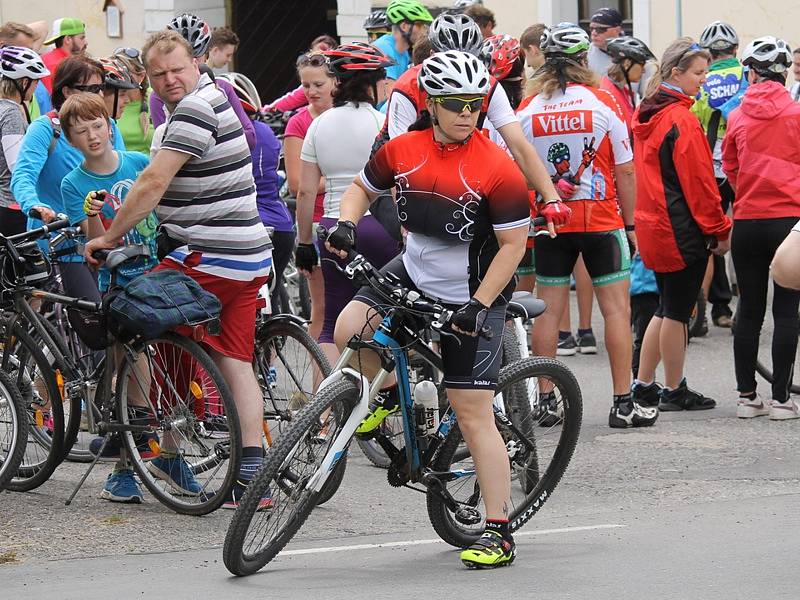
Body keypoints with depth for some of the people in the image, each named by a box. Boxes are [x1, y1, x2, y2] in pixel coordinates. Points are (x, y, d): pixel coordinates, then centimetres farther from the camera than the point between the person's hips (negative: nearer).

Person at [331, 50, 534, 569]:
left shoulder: (497, 169, -19)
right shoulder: (403, 150, -6)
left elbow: (513, 245, -14)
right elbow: (364, 187, 12)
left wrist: (478, 306, -20)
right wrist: (346, 223, -9)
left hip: (471, 297, -5)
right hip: (413, 274, 5)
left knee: (474, 415, -7)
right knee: (349, 329, -21)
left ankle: (499, 534, -1)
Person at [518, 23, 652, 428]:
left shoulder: (527, 112, -1)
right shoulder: (603, 103, -7)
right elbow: (624, 171, -4)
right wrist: (629, 222, 5)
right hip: (601, 221, -2)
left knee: (549, 309, 8)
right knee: (616, 307, 3)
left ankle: (545, 401, 10)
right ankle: (623, 404, 1)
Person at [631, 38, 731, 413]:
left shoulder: (646, 114, 10)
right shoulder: (681, 119, -17)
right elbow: (699, 181, -17)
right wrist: (719, 229, -9)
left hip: (652, 225, 9)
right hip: (683, 230, -9)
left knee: (668, 307, 17)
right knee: (677, 311, 1)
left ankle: (643, 386, 19)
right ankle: (675, 392, 10)